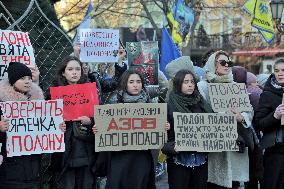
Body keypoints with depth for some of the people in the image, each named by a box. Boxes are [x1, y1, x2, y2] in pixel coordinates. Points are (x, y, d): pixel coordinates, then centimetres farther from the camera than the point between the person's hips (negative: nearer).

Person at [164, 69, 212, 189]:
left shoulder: (201, 104, 10)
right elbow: (164, 131, -7)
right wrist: (172, 147, -23)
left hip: (201, 157, 4)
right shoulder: (170, 106, -3)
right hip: (179, 158, -4)